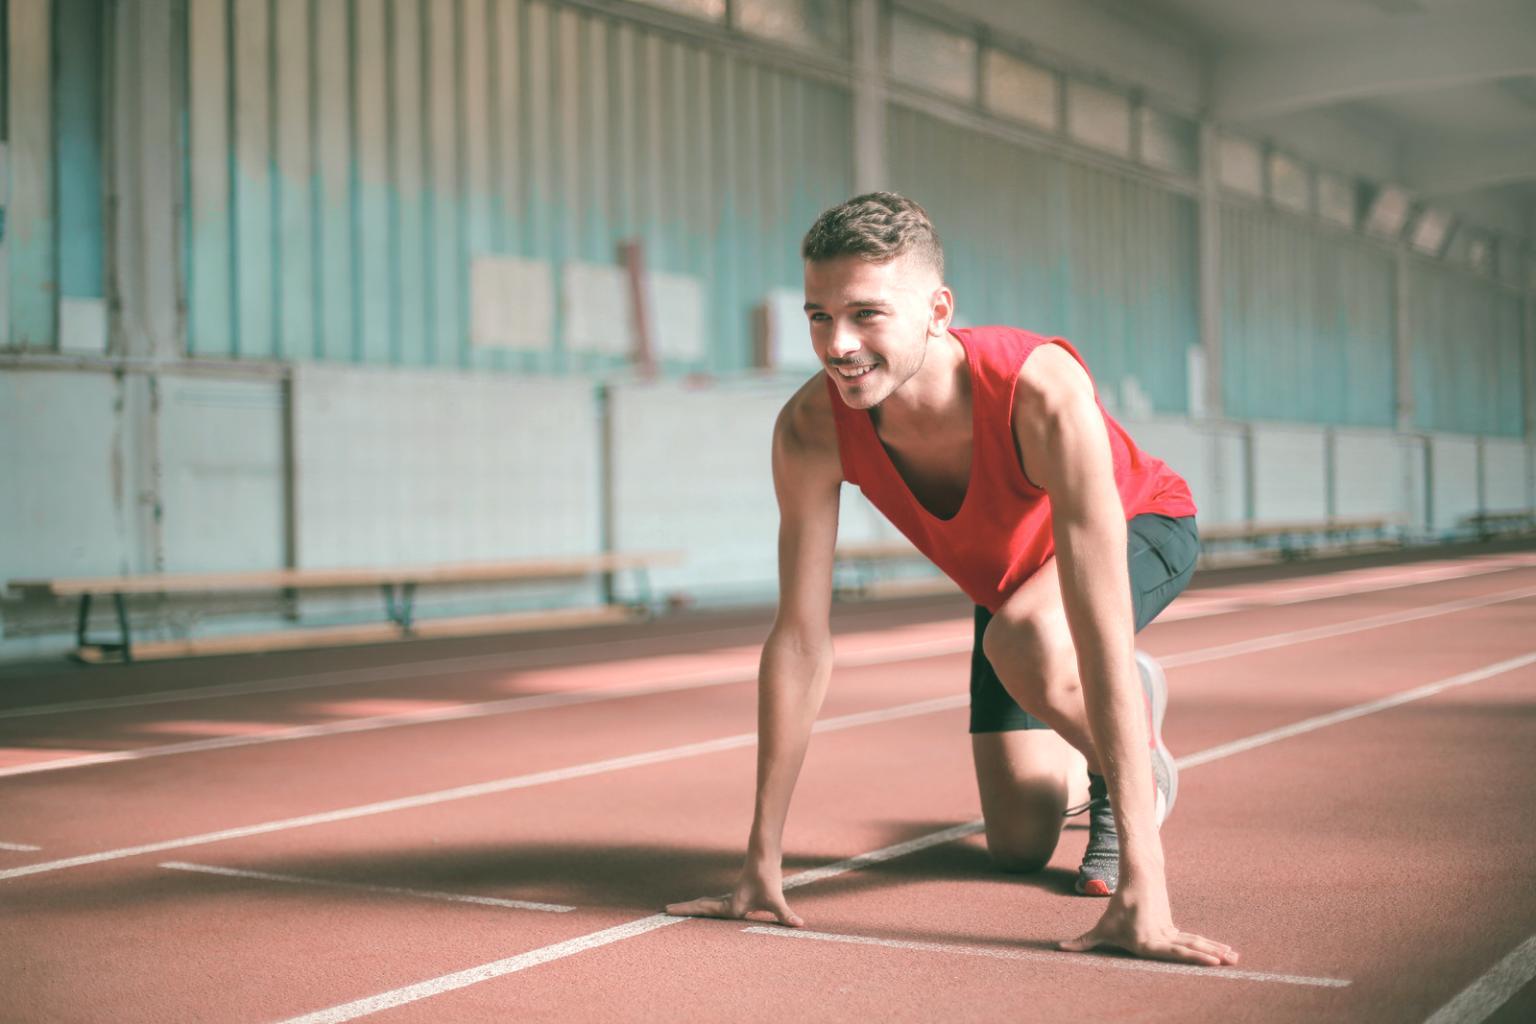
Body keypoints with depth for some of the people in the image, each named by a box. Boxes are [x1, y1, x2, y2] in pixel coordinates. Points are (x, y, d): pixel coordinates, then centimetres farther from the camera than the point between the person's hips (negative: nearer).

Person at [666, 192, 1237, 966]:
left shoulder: (1042, 392, -44)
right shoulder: (810, 430, -31)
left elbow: (1104, 637, -48)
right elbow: (800, 642, -24)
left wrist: (1142, 888, -51)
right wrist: (762, 863, -23)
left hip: (1141, 527, -4)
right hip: (1005, 576, 4)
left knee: (1027, 643, -38)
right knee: (1019, 847, 5)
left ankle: (1137, 761, -4)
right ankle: (1084, 738, 40)